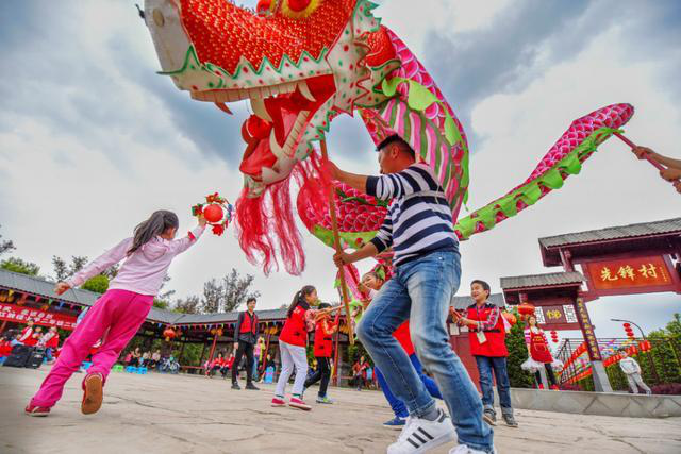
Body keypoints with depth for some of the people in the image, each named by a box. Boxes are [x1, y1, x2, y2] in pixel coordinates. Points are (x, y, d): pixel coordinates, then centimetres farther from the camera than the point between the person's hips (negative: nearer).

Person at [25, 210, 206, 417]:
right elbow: (188, 240, 34)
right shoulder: (170, 248, 14)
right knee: (111, 349, 11)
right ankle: (97, 373, -21)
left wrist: (72, 281, 9)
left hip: (117, 293, 0)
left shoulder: (133, 241, 14)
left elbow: (102, 261, 8)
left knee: (77, 344, 8)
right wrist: (201, 226, 51)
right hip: (143, 301, 0)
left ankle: (44, 400, 4)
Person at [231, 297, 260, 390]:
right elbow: (237, 328, -2)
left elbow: (257, 331, 14)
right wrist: (236, 341, -9)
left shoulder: (256, 317, 14)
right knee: (237, 360, -4)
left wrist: (255, 343, 5)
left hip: (250, 341, 5)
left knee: (250, 361, 1)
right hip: (242, 340, -4)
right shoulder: (242, 314, 3)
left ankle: (249, 383, 5)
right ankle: (234, 382, 1)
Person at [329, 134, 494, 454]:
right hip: (405, 270, 9)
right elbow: (382, 240, 32)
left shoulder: (422, 170, 7)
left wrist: (340, 175, 6)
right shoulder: (397, 203, 32)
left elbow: (380, 187, -6)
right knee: (370, 329, -6)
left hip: (435, 261, -9)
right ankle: (427, 416, -4)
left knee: (428, 340, -26)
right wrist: (350, 257, 23)